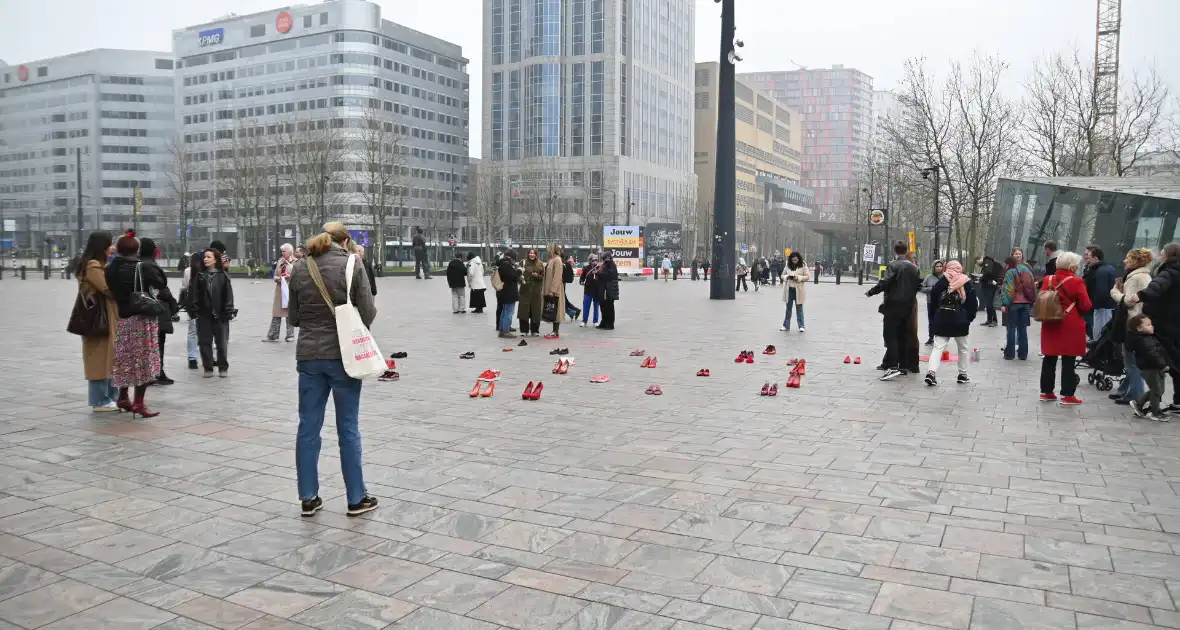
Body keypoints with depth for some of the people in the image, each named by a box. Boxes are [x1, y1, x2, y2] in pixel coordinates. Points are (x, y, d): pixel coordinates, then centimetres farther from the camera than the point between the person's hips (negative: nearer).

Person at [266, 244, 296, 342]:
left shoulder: (295, 262, -4)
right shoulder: (280, 262, 12)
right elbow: (275, 275, 14)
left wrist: (290, 277, -21)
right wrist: (278, 278, -6)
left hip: (290, 290, -5)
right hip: (280, 290, 5)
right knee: (276, 312, 4)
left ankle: (290, 335, 11)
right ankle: (272, 335, 7)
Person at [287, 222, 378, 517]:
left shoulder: (299, 269, 4)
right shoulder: (352, 267, -8)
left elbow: (294, 318, 10)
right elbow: (368, 315, -9)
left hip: (308, 355, 3)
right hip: (343, 355, -3)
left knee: (308, 427, 10)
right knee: (348, 428, 5)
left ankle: (308, 498, 17)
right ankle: (356, 498, 14)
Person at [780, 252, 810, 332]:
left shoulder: (803, 266, -3)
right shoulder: (788, 266, 6)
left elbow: (808, 277, -6)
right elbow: (782, 275, 12)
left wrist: (798, 278, -19)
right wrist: (787, 277, -10)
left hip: (798, 290, -3)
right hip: (789, 289, 3)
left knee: (799, 308, 4)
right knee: (788, 308, 9)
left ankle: (801, 326, 10)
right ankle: (786, 325, 16)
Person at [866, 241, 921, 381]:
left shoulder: (893, 265, -11)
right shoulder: (914, 267, 10)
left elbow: (884, 283, -19)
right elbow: (917, 286, 14)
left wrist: (871, 292, -8)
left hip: (893, 305, -7)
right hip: (908, 306, 7)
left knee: (890, 335, -7)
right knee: (902, 336, 14)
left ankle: (893, 367, -17)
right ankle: (903, 366, 16)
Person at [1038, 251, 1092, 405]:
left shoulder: (1047, 280, 3)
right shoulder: (1076, 282, -12)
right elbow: (1086, 306, -11)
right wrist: (1076, 311, 8)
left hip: (1051, 325, 5)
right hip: (1070, 327, -5)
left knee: (1049, 359, 12)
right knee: (1068, 361, 1)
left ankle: (1046, 392, 16)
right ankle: (1067, 395, 5)